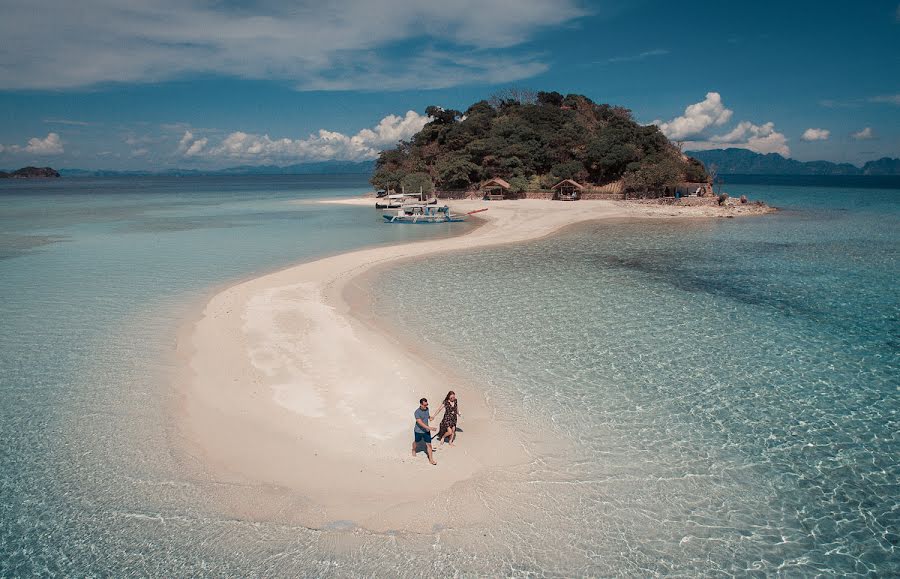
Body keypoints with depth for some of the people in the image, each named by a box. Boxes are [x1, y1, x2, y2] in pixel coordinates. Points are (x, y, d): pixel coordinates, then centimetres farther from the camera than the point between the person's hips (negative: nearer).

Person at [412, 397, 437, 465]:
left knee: (429, 444, -1)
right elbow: (420, 423, -34)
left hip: (426, 431, 4)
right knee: (416, 442, 22)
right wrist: (429, 428, -40)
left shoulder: (427, 409, -7)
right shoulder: (417, 412, -28)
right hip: (418, 431, -4)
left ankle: (431, 459, 7)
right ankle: (413, 450, 53)